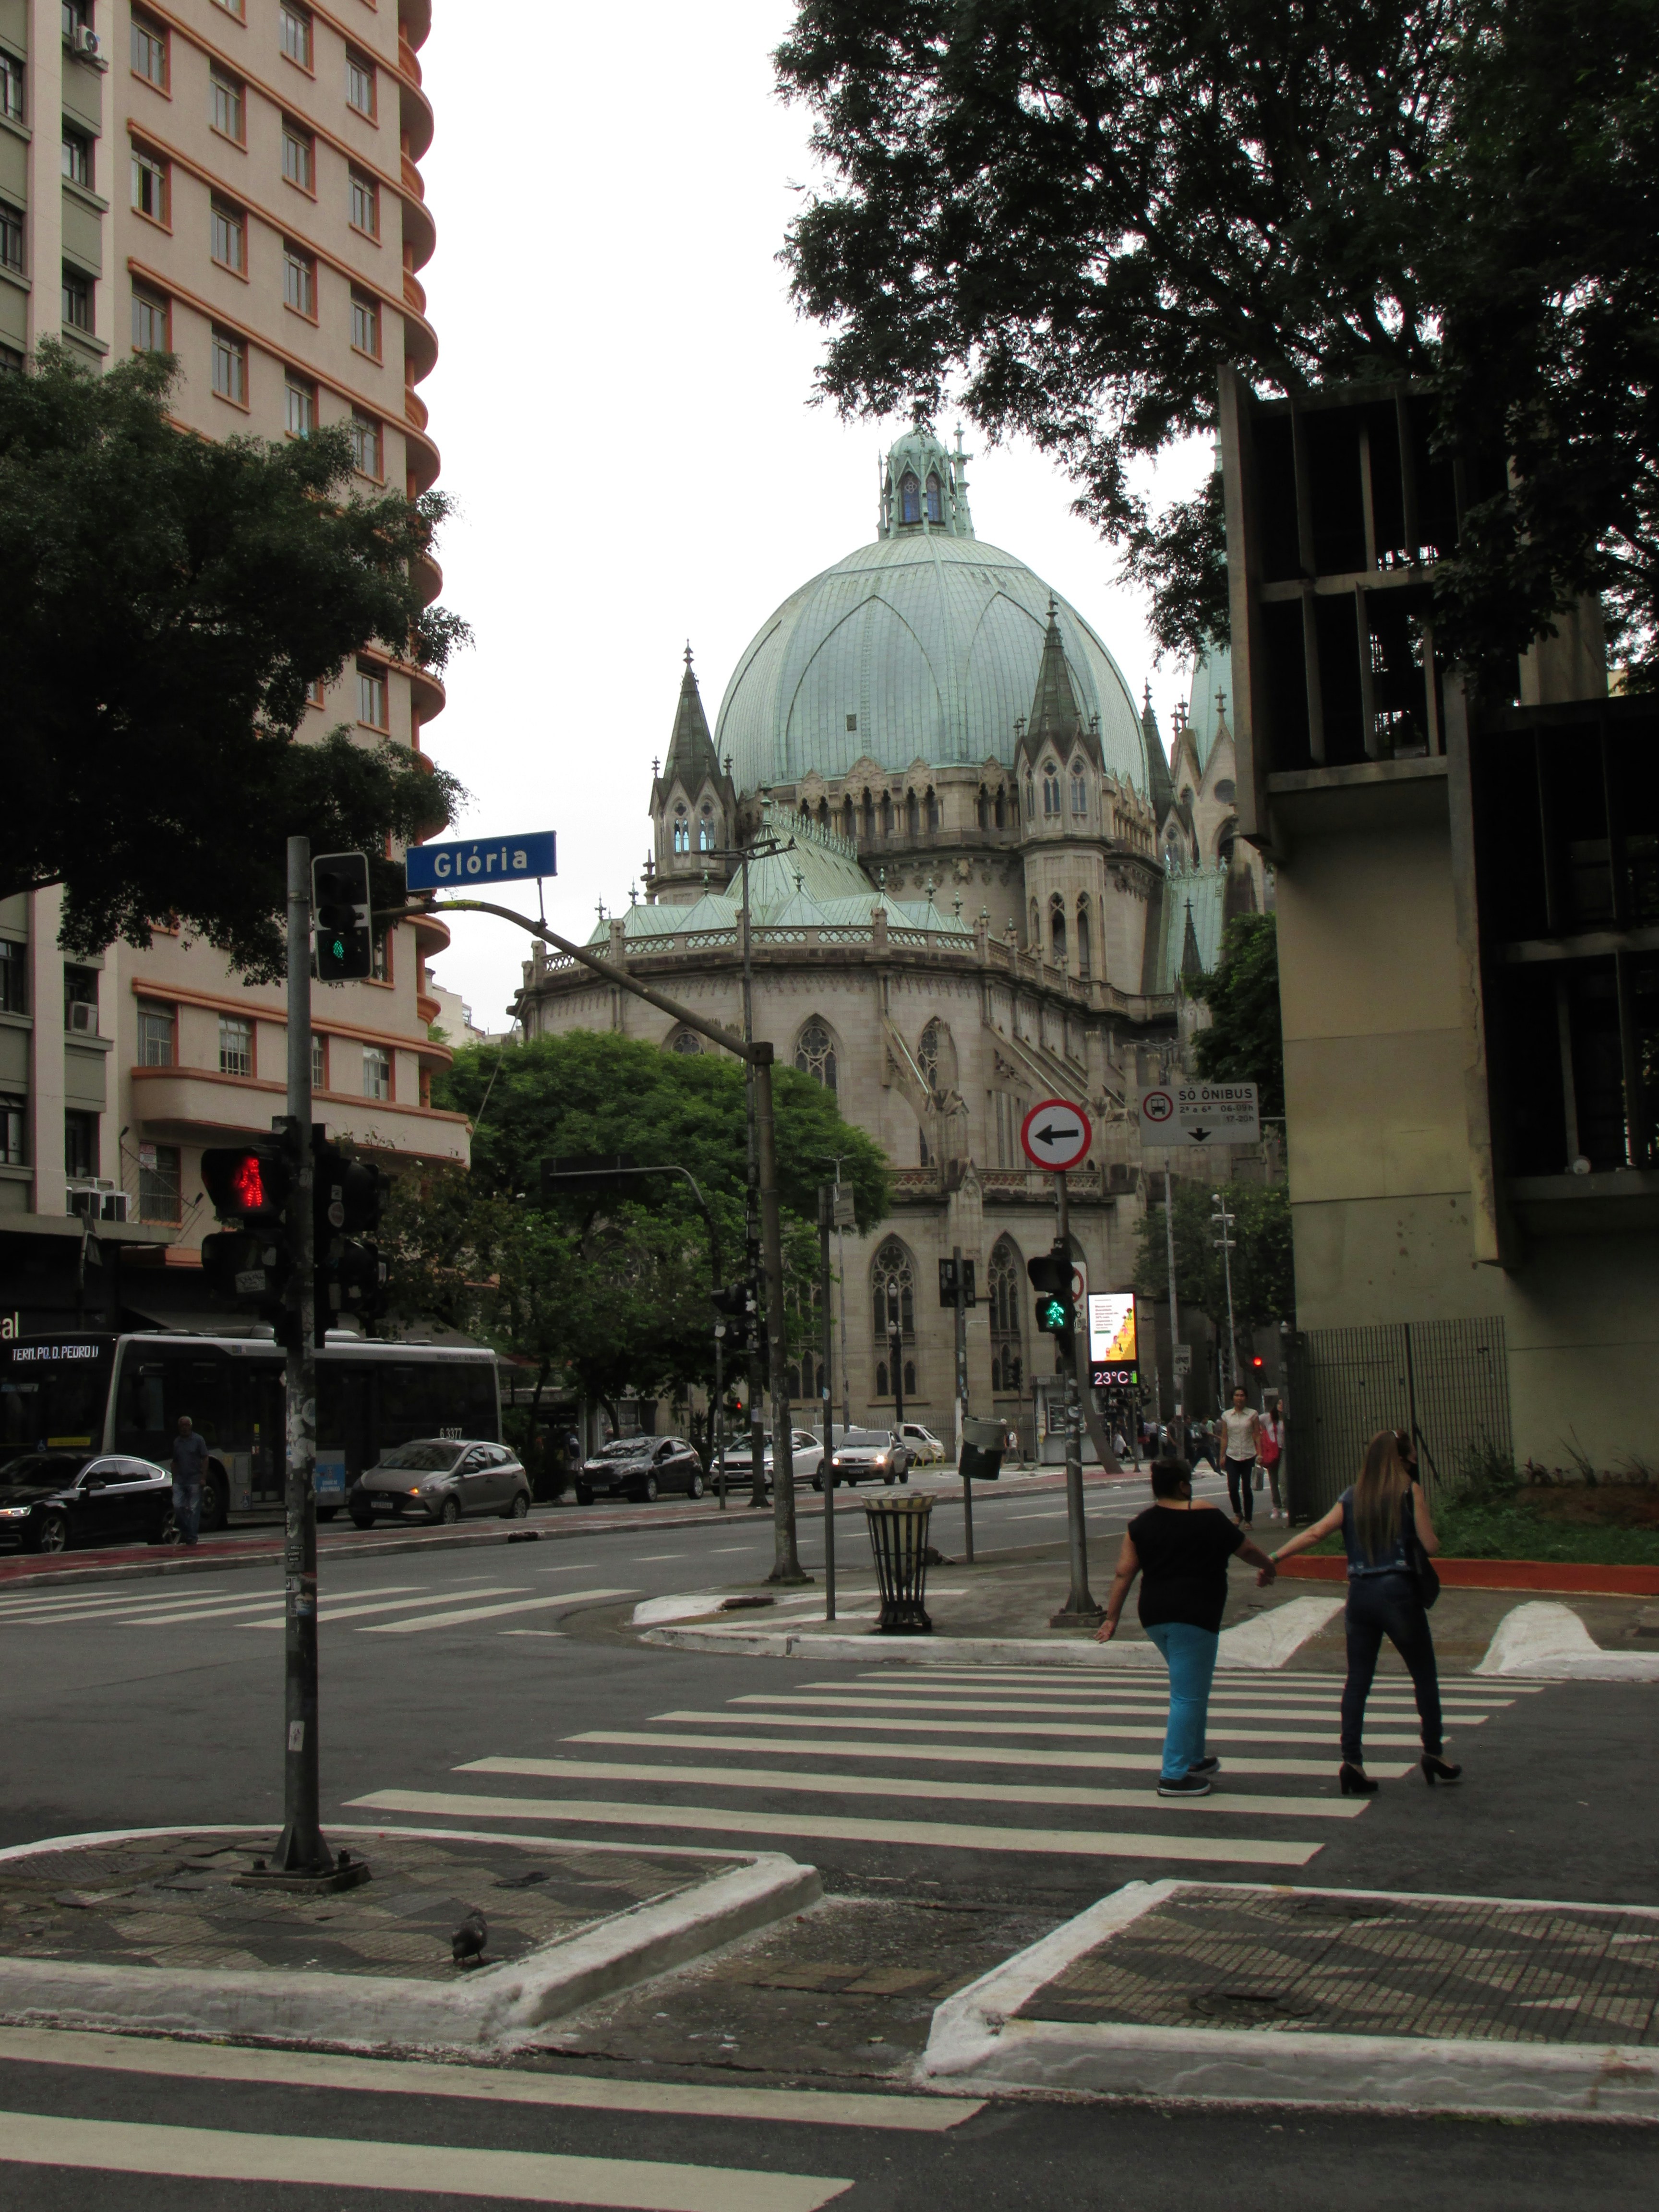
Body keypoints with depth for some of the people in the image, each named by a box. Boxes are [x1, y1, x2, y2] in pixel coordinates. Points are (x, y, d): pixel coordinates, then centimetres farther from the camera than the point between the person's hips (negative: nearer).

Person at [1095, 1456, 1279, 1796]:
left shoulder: (1140, 1525, 7)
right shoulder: (1206, 1516, -4)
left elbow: (1123, 1573, 3)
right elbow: (1247, 1547, 8)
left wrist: (1112, 1618, 6)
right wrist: (1268, 1567, 27)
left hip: (1154, 1617, 6)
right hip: (1194, 1616, -6)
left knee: (1191, 1690, 23)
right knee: (1188, 1696, -3)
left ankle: (1194, 1758, 32)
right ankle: (1174, 1776, -4)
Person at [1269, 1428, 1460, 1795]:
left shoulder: (1352, 1496, 7)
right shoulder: (1410, 1491, -3)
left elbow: (1315, 1533, 0)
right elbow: (1431, 1546, -6)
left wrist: (1274, 1558, 4)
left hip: (1360, 1594, 4)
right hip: (1398, 1592, -4)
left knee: (1357, 1680, 6)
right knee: (1425, 1676, 11)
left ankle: (1352, 1761, 0)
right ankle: (1433, 1753, 14)